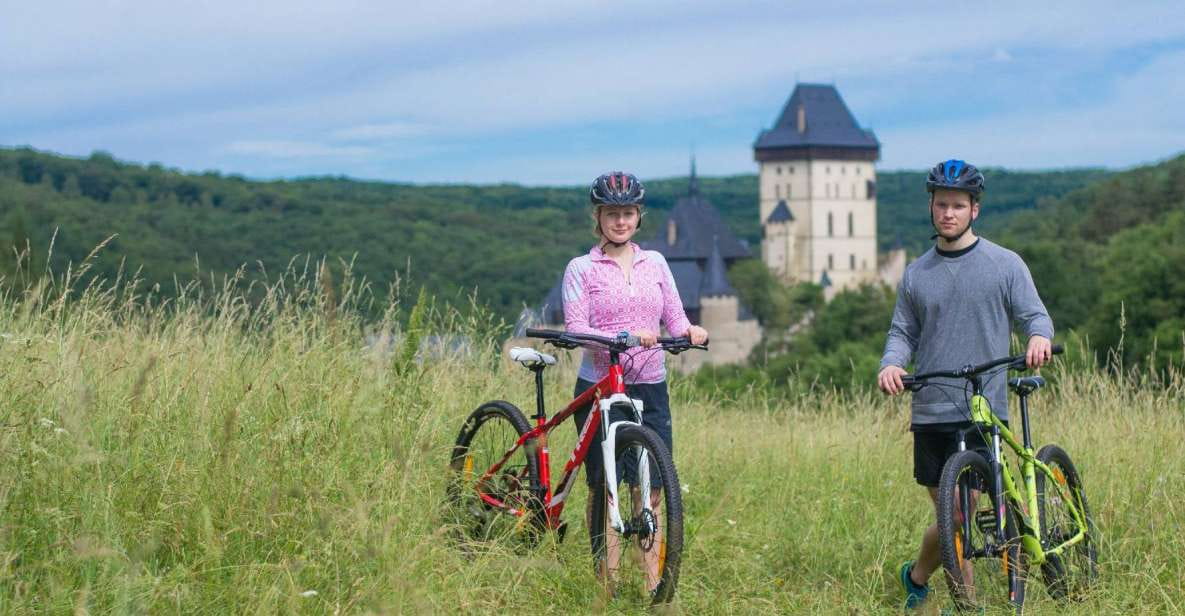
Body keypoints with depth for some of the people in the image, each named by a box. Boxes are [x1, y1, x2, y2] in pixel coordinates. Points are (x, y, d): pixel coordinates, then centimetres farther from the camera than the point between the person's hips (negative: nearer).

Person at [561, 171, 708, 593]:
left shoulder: (654, 263, 11)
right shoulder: (582, 269, 0)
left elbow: (674, 318, 10)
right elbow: (575, 329, -10)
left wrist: (690, 332, -13)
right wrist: (624, 337, -26)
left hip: (650, 388, 3)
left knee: (652, 491, 1)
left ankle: (654, 585, 5)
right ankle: (608, 585, 8)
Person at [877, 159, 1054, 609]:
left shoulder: (1005, 265, 4)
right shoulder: (916, 274, 12)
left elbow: (1034, 315, 3)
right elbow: (903, 331, 14)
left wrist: (1040, 336, -21)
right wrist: (891, 364, -8)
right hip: (931, 411, 2)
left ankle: (917, 576, 15)